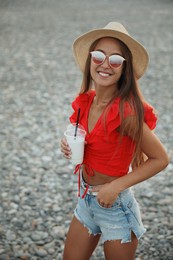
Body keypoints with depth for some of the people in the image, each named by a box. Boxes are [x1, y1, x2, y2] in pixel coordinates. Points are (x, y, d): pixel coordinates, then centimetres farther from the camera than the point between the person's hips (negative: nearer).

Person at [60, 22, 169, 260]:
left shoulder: (127, 111, -24)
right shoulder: (86, 100, -4)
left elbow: (160, 159, -16)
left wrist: (116, 186, -20)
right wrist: (71, 146, -7)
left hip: (115, 207, -6)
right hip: (86, 201, 7)